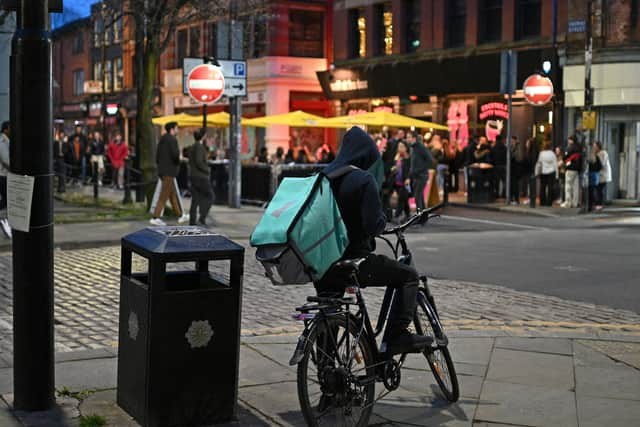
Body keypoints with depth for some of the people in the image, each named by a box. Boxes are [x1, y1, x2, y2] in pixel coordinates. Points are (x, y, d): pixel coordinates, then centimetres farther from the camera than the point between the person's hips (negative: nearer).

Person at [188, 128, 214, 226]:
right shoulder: (199, 146, -14)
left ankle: (192, 221, 6)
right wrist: (207, 170, -8)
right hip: (201, 176, -9)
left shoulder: (192, 147, 15)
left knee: (195, 199, 9)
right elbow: (199, 162, -22)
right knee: (209, 196, 0)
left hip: (193, 176, 9)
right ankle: (202, 218, -9)